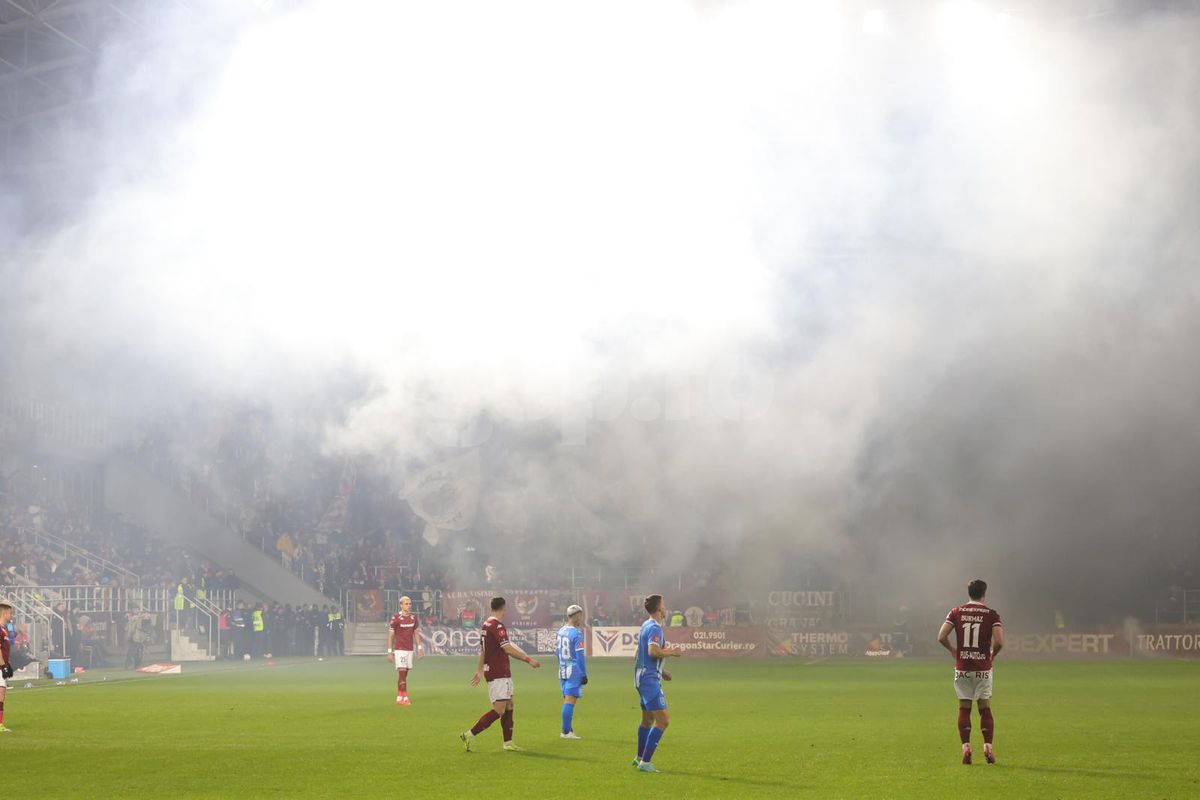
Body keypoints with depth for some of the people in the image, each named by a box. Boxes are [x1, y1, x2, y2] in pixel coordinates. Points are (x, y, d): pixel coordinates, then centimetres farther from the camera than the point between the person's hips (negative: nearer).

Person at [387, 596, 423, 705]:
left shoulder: (413, 617, 7)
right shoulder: (396, 618, -9)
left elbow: (416, 633, 15)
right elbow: (390, 635, -6)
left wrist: (419, 648, 9)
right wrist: (390, 652, -9)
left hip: (410, 649, 6)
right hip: (400, 649, -6)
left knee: (404, 674, 7)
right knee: (402, 672, -12)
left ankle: (399, 697, 12)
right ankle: (403, 697, -14)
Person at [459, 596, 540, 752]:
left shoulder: (486, 624, 13)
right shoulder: (496, 626, -17)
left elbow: (483, 650, 21)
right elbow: (507, 649, -25)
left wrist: (479, 670, 28)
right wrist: (528, 660, -22)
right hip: (499, 674, -10)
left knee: (509, 706, 13)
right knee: (499, 710, -10)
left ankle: (508, 743, 14)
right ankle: (469, 735, -9)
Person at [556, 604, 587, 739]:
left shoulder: (561, 631, 9)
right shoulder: (576, 633, -15)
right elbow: (580, 656, -15)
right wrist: (584, 674, -11)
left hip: (563, 671, 8)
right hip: (574, 671, -8)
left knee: (567, 701, 14)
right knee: (570, 701, -6)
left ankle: (568, 730, 18)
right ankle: (566, 732, -6)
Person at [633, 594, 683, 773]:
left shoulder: (646, 626, 16)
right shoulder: (655, 628, -16)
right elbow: (653, 651, -31)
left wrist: (661, 672, 25)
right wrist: (673, 652, -16)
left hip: (643, 676, 11)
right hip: (650, 679, -11)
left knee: (647, 720, 23)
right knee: (663, 720, -13)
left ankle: (640, 758, 35)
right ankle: (645, 762, -13)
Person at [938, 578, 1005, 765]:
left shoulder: (956, 612, 0)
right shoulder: (991, 615, -5)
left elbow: (941, 637, -6)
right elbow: (999, 641, -16)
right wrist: (992, 654, 4)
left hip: (962, 668, 1)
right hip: (983, 668, -1)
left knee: (964, 708, 5)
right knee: (985, 708, 7)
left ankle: (966, 748, -2)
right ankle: (988, 747, 1)